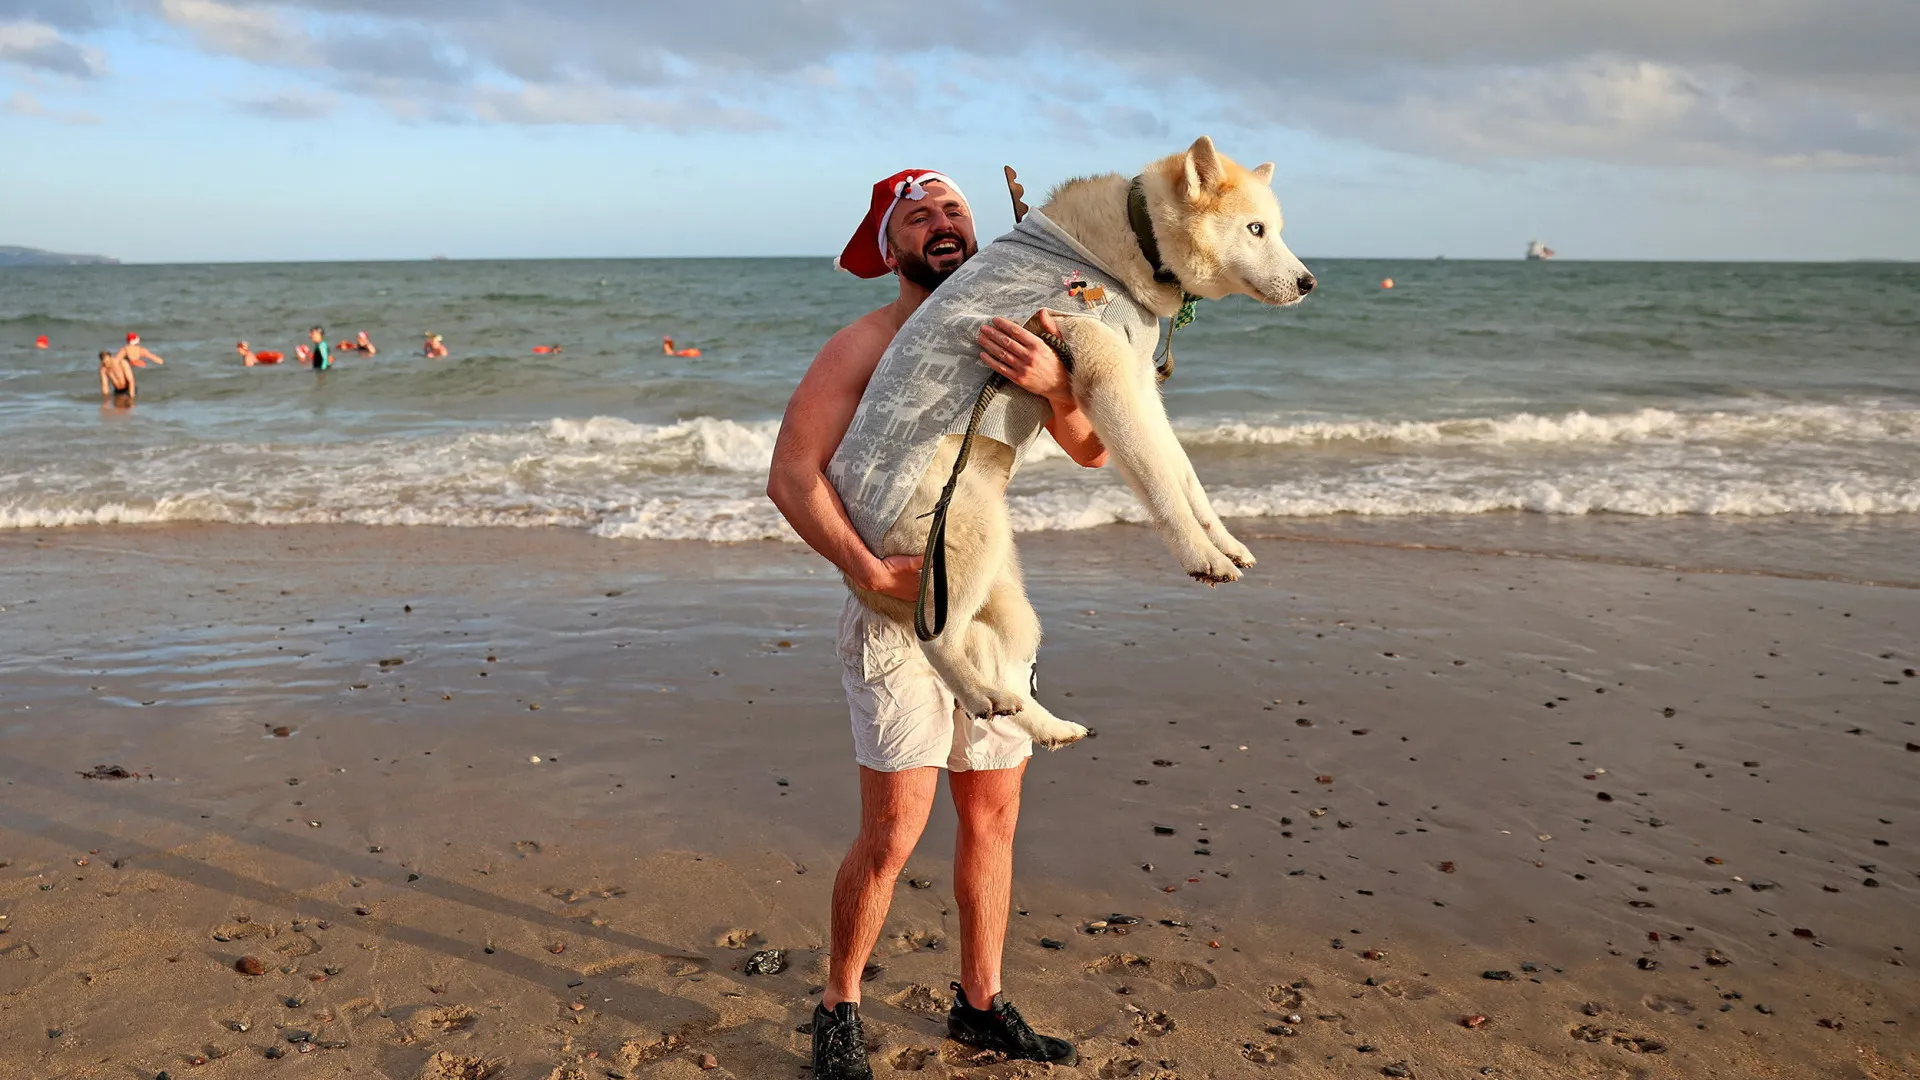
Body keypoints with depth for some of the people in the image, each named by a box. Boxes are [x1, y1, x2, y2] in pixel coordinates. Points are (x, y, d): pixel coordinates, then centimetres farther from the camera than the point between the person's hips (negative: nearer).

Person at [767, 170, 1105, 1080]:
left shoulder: (1014, 342, 6)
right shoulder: (865, 344, -7)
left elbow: (1093, 451, -4)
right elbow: (791, 475, -16)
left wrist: (1052, 384, -24)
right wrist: (866, 568, -29)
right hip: (899, 612, -5)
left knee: (993, 816, 12)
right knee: (893, 833, -5)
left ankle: (980, 1004, 30)